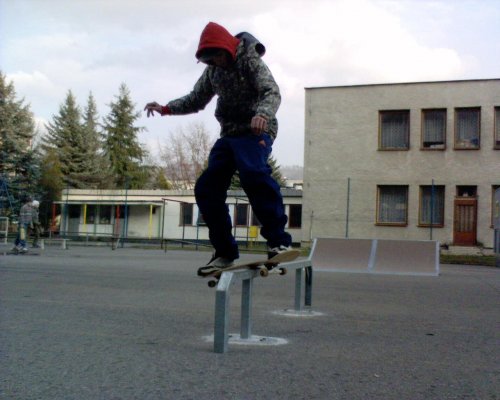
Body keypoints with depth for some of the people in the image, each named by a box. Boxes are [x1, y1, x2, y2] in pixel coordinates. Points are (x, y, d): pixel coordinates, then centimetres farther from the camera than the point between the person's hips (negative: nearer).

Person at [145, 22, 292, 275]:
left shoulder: (251, 61, -8)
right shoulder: (212, 70, 12)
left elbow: (272, 92, -21)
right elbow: (195, 100, 21)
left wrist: (263, 114, -44)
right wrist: (166, 109, 4)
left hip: (256, 132, -7)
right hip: (229, 134, 7)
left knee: (253, 173, -36)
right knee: (206, 188, -4)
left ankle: (278, 240, -32)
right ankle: (225, 252, 4)